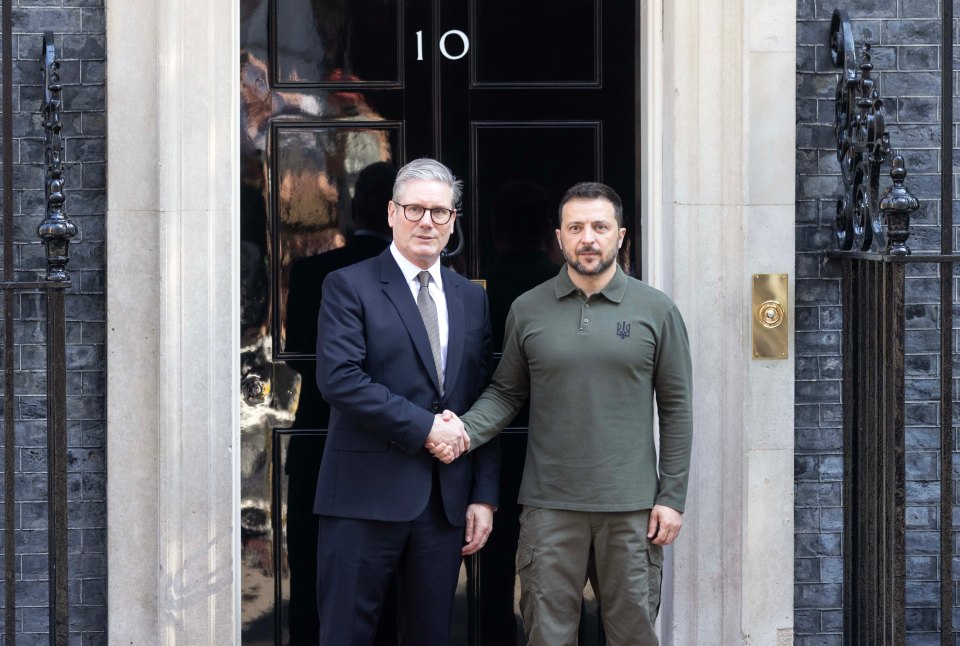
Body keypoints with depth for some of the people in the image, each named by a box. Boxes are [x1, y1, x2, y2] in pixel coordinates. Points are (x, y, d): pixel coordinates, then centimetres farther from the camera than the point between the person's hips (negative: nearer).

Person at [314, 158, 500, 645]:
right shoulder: (349, 286, -1)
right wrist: (423, 426, -15)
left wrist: (484, 496, 6)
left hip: (447, 503, 5)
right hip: (367, 495, -4)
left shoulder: (472, 299, 14)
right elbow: (338, 378, -14)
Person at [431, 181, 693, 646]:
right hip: (550, 504, 1)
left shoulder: (656, 310, 2)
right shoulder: (527, 310, 5)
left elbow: (675, 408, 3)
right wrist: (465, 429, -10)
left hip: (631, 504, -1)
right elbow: (506, 392, 10)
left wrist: (672, 496, -1)